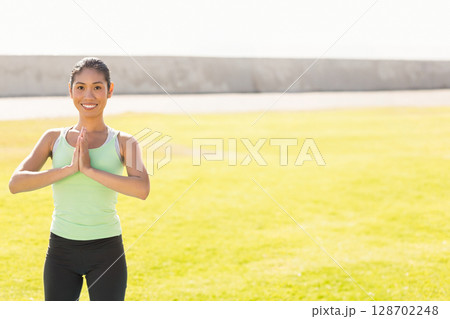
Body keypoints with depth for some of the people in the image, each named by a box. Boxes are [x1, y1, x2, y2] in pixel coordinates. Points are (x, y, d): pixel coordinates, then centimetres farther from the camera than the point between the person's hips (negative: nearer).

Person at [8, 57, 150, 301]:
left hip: (106, 252, -1)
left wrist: (89, 169, -24)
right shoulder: (53, 139, 3)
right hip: (62, 250, 1)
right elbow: (15, 183, -10)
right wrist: (69, 169, -20)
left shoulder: (124, 143, -2)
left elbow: (142, 189, -20)